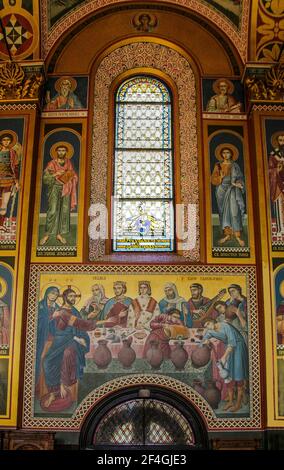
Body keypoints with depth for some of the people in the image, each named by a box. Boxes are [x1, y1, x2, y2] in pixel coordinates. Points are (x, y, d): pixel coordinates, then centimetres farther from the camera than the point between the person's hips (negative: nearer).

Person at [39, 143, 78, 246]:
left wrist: (71, 175, -5)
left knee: (64, 211, -1)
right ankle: (47, 234, -6)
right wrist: (55, 174, -19)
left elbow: (73, 176, 16)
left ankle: (59, 234, 6)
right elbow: (45, 178, -6)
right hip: (55, 188, -4)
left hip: (66, 189, 4)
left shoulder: (68, 163, 9)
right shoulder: (52, 164, -1)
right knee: (52, 211, -13)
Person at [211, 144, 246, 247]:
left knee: (234, 211, -13)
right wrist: (220, 177, -16)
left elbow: (240, 178, 6)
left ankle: (237, 235, -13)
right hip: (222, 190, 2)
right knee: (224, 211, -2)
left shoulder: (235, 166, 8)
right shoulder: (218, 166, 9)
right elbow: (213, 180, 3)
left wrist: (237, 183, -16)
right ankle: (227, 234, 1)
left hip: (233, 191, -2)